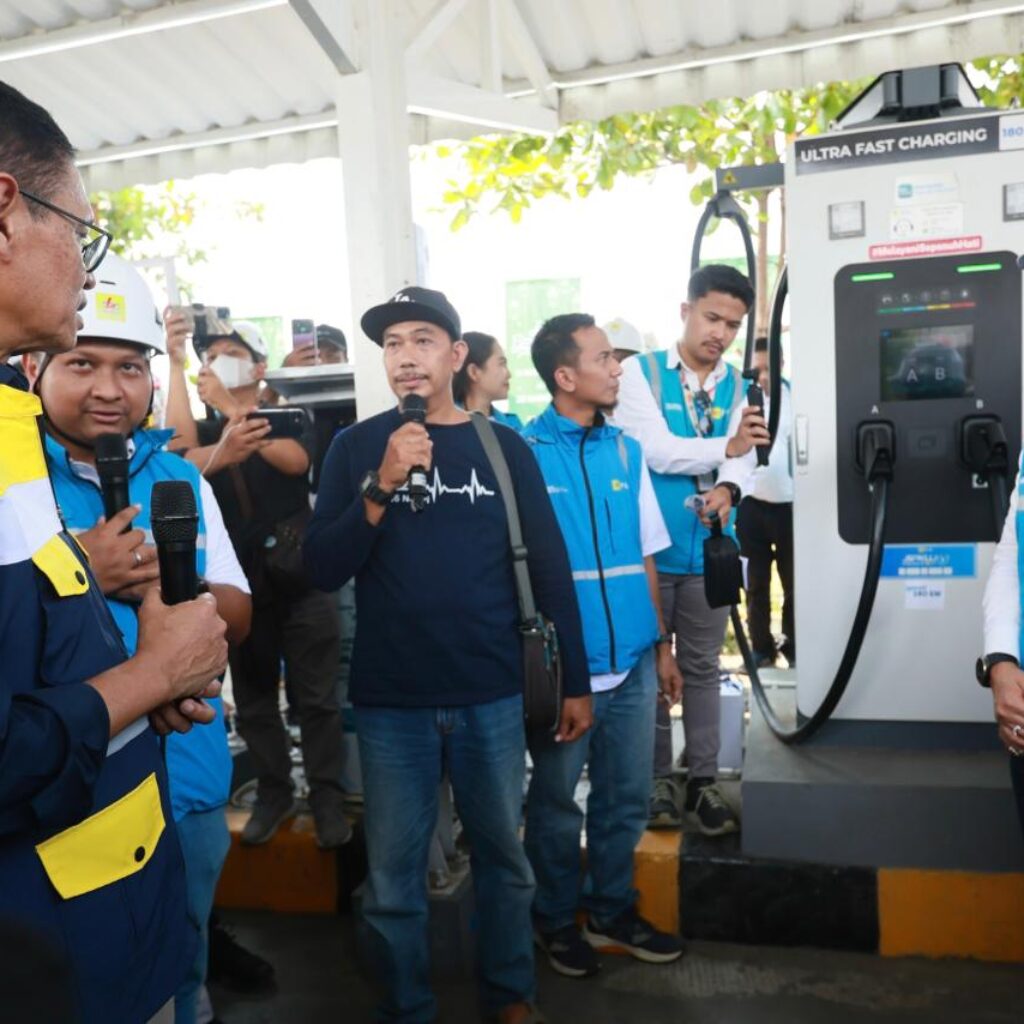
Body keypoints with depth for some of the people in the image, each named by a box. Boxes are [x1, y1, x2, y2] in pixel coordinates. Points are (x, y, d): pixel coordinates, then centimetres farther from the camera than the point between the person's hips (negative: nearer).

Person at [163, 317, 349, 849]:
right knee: (253, 700, 10)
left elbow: (294, 460, -19)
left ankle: (327, 798, 14)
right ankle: (273, 793, 24)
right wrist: (177, 363, -21)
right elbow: (180, 444, -17)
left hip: (299, 580, -2)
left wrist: (232, 408, -29)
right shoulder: (206, 431, 8)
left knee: (316, 698, 3)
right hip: (239, 586, 3)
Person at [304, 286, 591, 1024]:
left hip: (492, 693, 1)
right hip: (390, 699, 0)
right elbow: (324, 569, -7)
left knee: (503, 855, 16)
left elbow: (551, 567, 3)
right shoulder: (356, 447, 0)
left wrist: (577, 681, 4)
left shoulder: (503, 447, 1)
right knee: (393, 873, 10)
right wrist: (382, 487, -21)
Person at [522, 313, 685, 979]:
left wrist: (662, 643, 11)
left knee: (628, 798, 16)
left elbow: (645, 558, 12)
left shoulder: (625, 450, 6)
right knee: (556, 802, 13)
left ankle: (612, 911, 37)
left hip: (632, 662, 5)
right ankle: (558, 919, 34)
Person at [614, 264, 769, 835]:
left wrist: (728, 489, -30)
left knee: (703, 668, 12)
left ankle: (705, 780, 25)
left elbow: (745, 458, -8)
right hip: (650, 548, -3)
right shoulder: (641, 374, -4)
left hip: (709, 551, 3)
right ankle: (658, 777, 26)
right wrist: (723, 448, -27)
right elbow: (654, 450, -16)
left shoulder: (740, 387, 7)